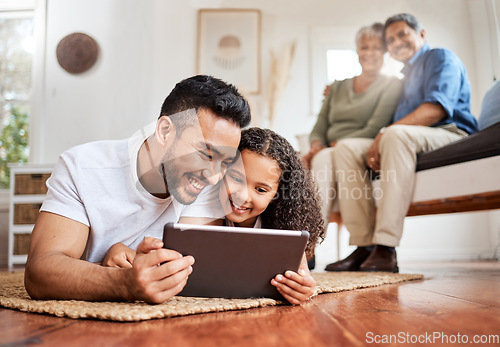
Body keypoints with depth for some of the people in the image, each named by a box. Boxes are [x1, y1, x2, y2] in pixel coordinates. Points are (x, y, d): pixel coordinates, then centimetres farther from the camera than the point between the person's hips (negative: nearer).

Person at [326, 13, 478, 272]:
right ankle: (364, 245, -22)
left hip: (450, 135, -7)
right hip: (404, 143, 8)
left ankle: (386, 249, -41)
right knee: (347, 147, -10)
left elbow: (436, 109, -14)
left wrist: (384, 134, -19)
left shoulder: (441, 57, 6)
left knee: (396, 134, -37)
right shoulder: (405, 77, 31)